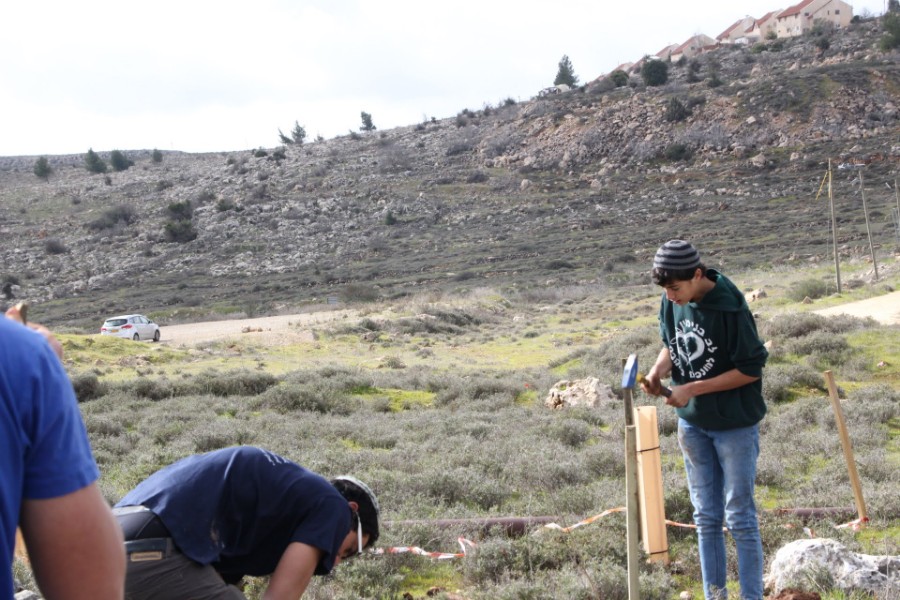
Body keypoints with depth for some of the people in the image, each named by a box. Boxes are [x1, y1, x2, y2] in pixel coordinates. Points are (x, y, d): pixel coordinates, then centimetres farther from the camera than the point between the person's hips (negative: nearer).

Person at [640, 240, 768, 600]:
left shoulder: (730, 309, -23)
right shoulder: (672, 301, -5)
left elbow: (751, 369, -18)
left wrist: (693, 389, -21)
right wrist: (658, 370, -12)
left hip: (734, 425, -6)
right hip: (692, 424, 6)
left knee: (740, 518, 3)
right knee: (706, 518, 15)